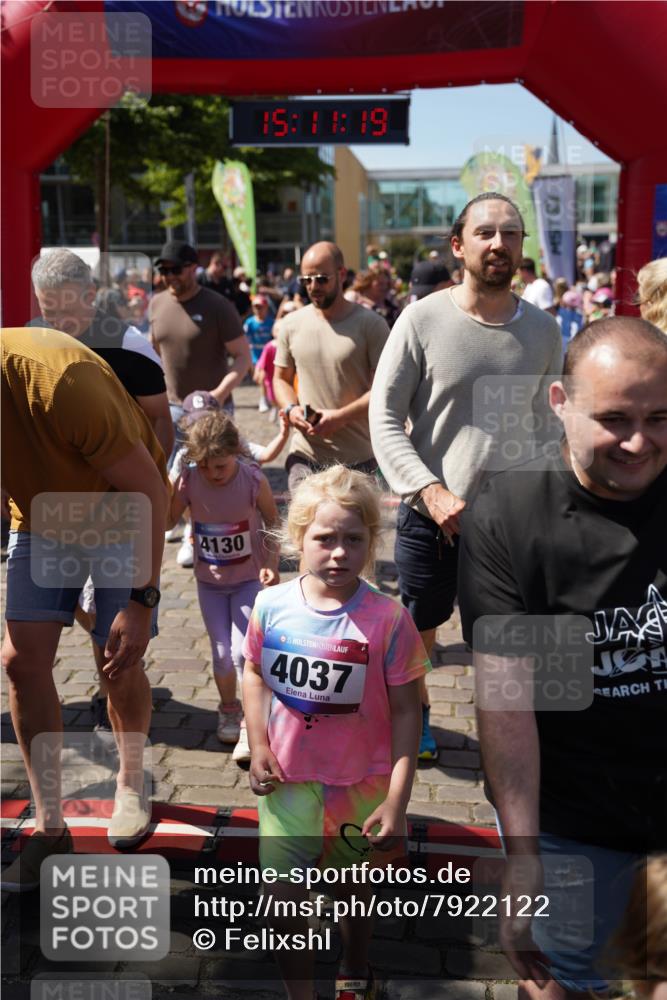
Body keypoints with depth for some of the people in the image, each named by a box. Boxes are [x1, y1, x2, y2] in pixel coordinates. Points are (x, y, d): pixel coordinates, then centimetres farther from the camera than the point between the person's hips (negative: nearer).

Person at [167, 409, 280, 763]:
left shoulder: (253, 480, -20)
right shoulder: (188, 481, -15)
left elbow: (272, 522, -6)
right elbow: (166, 521, -2)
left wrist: (272, 565, -15)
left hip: (249, 578, -2)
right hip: (209, 581, 2)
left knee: (242, 653, -11)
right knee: (221, 654, 6)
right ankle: (229, 710, 32)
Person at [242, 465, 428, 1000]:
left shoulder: (388, 619, -20)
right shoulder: (272, 605, -11)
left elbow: (406, 710, -14)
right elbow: (255, 674, 6)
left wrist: (397, 801, -15)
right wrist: (259, 746, -4)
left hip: (360, 788, -1)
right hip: (288, 782, 1)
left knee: (354, 893, 22)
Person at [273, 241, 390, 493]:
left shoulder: (370, 325, -5)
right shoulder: (292, 324, 7)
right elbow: (281, 379, 16)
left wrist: (340, 417, -19)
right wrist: (291, 409, -6)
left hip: (358, 459, -2)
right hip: (304, 455, 3)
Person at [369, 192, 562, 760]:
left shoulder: (543, 330, 3)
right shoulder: (424, 319, -8)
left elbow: (544, 425, 12)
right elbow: (385, 418, -7)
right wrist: (429, 489, -17)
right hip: (432, 519, -2)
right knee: (419, 631, 14)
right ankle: (416, 717, 41)